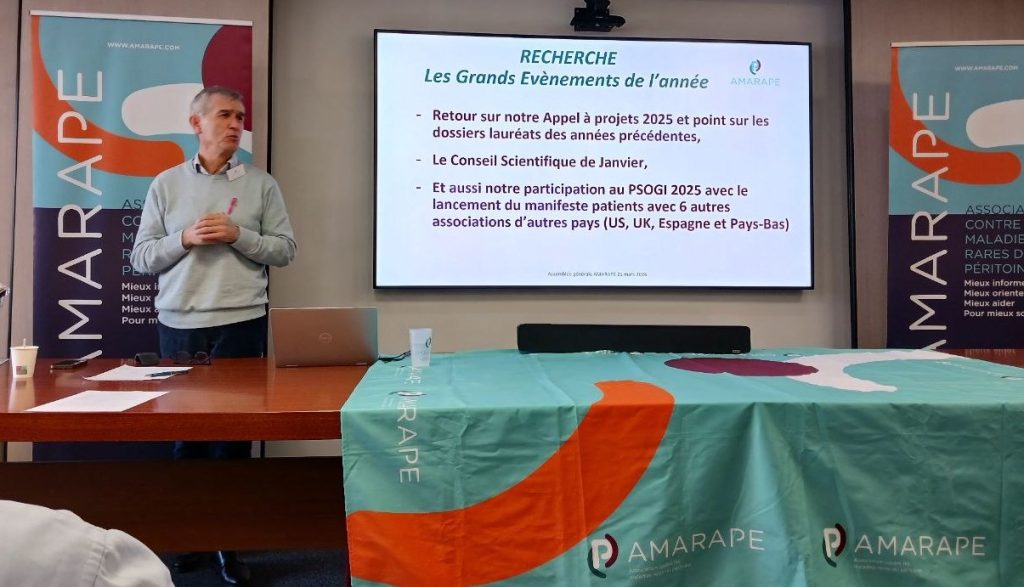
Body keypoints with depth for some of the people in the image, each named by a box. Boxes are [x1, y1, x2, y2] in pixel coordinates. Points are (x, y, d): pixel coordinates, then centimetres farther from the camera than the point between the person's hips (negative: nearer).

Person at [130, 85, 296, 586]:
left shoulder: (261, 184, 5)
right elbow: (141, 257, 6)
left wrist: (238, 235, -12)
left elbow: (285, 249, 2)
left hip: (241, 324, -1)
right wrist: (184, 240, -10)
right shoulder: (166, 184, 7)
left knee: (234, 432, 4)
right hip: (179, 325, 1)